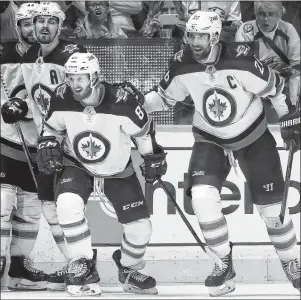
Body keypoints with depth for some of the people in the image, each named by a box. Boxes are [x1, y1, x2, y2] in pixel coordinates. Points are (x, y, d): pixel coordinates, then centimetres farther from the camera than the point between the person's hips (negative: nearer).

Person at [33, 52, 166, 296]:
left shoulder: (121, 102, -27)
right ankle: (84, 267, -13)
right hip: (77, 167, 0)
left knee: (140, 226, -4)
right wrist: (48, 145, -15)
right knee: (68, 204, -31)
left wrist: (154, 159, -1)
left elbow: (143, 130, -9)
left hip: (118, 172, 0)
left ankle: (128, 271, 29)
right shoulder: (62, 99, -19)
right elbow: (51, 127, 2)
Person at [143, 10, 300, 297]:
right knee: (202, 196, -20)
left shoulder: (240, 59, -26)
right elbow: (163, 97, 1)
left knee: (271, 205, 2)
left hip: (253, 136, -2)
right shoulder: (182, 66, -15)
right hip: (210, 140, 2)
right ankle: (225, 264, -1)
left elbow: (275, 87, -13)